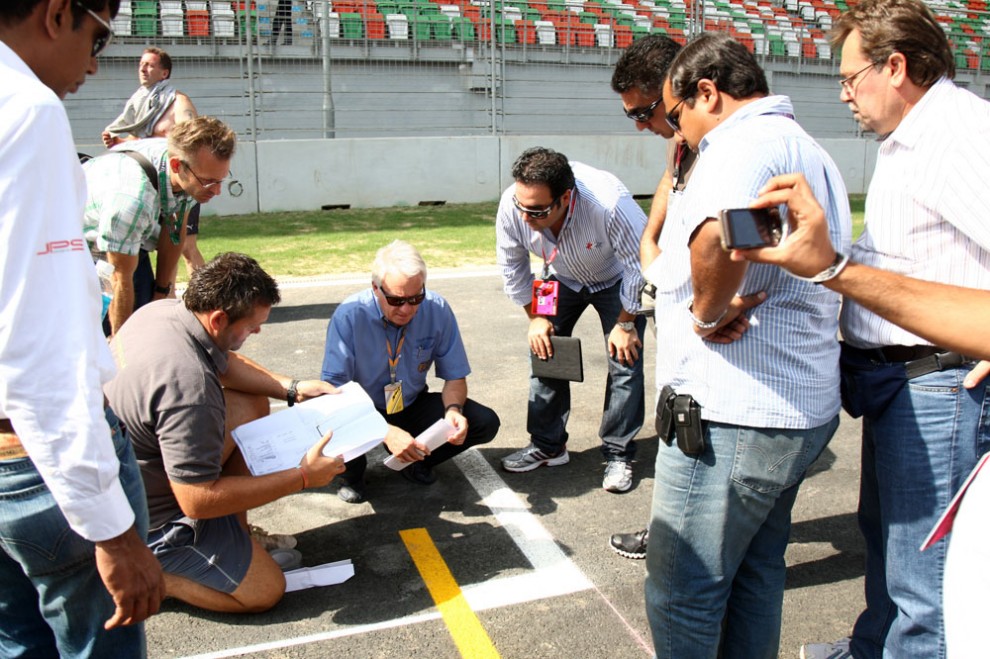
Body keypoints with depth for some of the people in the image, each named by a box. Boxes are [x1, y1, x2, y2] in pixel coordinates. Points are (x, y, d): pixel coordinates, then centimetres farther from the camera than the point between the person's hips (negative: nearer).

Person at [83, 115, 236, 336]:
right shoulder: (133, 197, -42)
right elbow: (122, 278, -31)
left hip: (133, 236, 6)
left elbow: (174, 230, -7)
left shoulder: (193, 170, -22)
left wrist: (162, 291, -2)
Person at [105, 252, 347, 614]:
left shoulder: (163, 309, -8)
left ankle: (235, 535, 15)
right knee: (266, 591, -2)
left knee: (252, 406, 11)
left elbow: (226, 363, 13)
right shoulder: (188, 384, -36)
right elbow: (199, 500, -30)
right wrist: (302, 477, -24)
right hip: (149, 516, -9)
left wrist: (293, 388, 2)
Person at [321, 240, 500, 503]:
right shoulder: (349, 315, -23)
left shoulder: (438, 310, -15)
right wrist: (387, 432, -39)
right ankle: (352, 472, 2)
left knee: (486, 423, -16)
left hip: (412, 406, 3)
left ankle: (414, 460, 9)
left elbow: (455, 376, -5)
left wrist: (453, 409, -29)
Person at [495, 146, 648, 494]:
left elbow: (641, 264, -27)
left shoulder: (609, 203, -42)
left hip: (616, 280, -3)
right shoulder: (512, 205, -30)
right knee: (543, 351, -1)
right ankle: (547, 446, 13)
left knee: (625, 362, -11)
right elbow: (512, 268, -10)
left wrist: (625, 323, -19)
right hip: (563, 280, 4)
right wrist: (535, 316, -7)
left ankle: (618, 456, 3)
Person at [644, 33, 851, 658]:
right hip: (806, 405, 11)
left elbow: (719, 234, -40)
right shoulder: (812, 152, 18)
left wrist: (705, 310, -21)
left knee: (683, 591, 4)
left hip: (731, 417, -11)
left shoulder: (744, 141, -16)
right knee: (756, 573, 22)